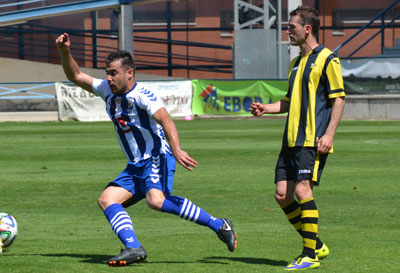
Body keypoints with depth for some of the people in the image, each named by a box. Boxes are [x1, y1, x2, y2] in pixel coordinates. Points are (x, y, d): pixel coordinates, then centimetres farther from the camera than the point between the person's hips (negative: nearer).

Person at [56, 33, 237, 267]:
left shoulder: (141, 95, -14)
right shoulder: (108, 90, 10)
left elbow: (165, 120, -28)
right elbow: (76, 76, 18)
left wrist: (176, 150, -44)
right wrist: (65, 52, 1)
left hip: (157, 159, -9)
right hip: (135, 167, 9)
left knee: (156, 200, -33)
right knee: (107, 199, -9)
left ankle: (218, 225, -25)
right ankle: (133, 247, -23)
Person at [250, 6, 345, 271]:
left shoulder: (327, 59, -6)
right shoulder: (296, 62, 20)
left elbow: (339, 99, -9)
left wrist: (329, 134, -18)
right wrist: (266, 108, 11)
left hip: (313, 140, -9)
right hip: (292, 140, 9)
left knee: (302, 190, -16)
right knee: (283, 195, 3)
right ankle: (316, 245, 16)